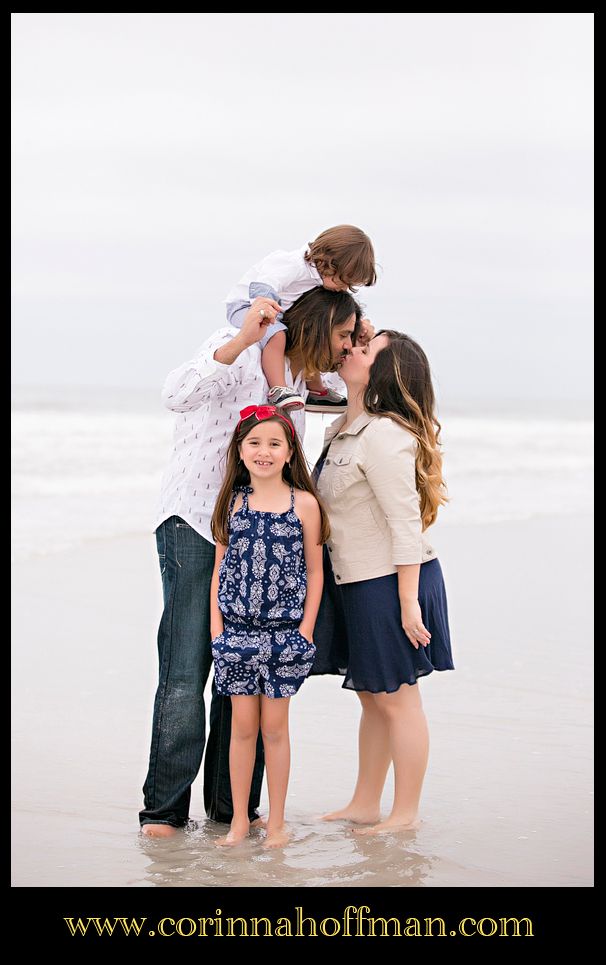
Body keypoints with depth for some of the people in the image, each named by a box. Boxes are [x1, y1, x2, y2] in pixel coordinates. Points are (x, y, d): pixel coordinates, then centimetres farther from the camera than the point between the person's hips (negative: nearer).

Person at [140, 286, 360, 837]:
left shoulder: (298, 379, 15)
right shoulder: (238, 349, -10)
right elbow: (177, 396, -29)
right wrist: (242, 341, -37)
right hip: (195, 523, -7)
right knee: (186, 672, -9)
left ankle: (232, 804, 10)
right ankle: (165, 807, -3)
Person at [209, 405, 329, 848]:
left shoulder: (304, 504, -3)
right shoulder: (233, 502, 3)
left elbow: (314, 570, 1)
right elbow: (220, 566, 7)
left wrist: (306, 628, -4)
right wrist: (216, 623, 0)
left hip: (285, 631, -2)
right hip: (236, 629, 2)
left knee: (275, 727, 4)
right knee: (242, 725, 6)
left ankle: (276, 822, 14)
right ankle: (239, 820, 15)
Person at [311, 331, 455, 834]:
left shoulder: (383, 437, -20)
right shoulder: (344, 429, 8)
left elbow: (406, 523, -22)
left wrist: (408, 602, -22)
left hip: (390, 582, -10)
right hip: (357, 583, 10)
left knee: (396, 700, 1)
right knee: (372, 698, 17)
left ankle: (406, 816, 11)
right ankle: (364, 806, 26)